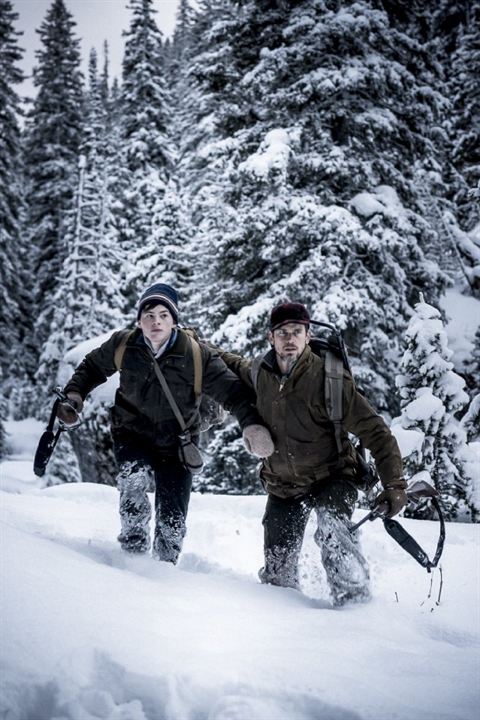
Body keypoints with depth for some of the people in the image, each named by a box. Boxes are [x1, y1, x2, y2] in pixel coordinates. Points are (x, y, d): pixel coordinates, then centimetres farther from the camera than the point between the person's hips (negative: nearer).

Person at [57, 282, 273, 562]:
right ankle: (134, 546, -12)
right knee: (134, 479, -30)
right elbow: (92, 367, 9)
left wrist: (252, 423, -32)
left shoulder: (197, 355, -17)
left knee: (172, 520, 0)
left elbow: (232, 390, -16)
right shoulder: (123, 345, -10)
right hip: (132, 433, 0)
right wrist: (74, 393, -7)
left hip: (175, 444, 0)